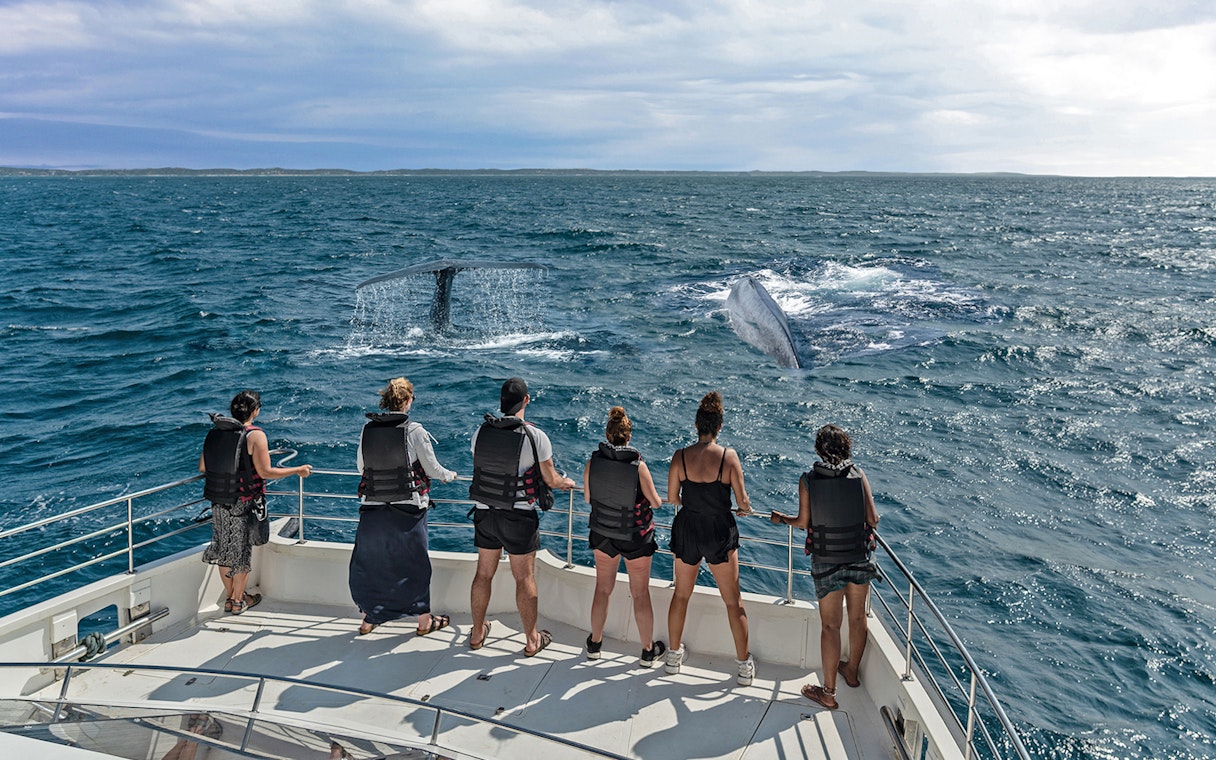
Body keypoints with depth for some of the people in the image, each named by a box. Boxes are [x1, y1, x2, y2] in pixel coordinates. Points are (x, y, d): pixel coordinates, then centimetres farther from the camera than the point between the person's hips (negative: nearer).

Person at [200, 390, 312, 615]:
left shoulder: (215, 432, 1)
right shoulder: (255, 435, -16)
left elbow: (202, 467, 7)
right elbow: (265, 472, -17)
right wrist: (298, 470, -7)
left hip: (219, 503, 5)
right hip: (244, 504, -5)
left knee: (223, 548, 17)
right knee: (241, 551, 10)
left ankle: (230, 596, 30)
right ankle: (238, 601, 21)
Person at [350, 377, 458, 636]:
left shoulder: (367, 429, -1)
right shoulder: (414, 431, -13)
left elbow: (361, 466, 11)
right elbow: (432, 468, -4)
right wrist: (449, 475, 17)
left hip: (372, 508, 3)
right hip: (408, 508, -3)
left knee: (369, 561, 16)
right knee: (415, 563, 11)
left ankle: (368, 619, 27)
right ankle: (424, 620, 23)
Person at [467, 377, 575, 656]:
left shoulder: (481, 432, -4)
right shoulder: (536, 436, -16)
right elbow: (551, 479, -7)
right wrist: (566, 483, 15)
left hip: (485, 513, 4)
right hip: (519, 517, -4)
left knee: (483, 574, 17)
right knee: (525, 579, 8)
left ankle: (478, 633, 32)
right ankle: (532, 640, 21)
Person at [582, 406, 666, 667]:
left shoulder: (592, 462, -14)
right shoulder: (638, 465, -23)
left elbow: (587, 497, 0)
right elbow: (655, 502, -13)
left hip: (602, 535, 3)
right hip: (636, 538, -3)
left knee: (603, 589, 20)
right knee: (640, 593, 12)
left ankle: (595, 644, 35)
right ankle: (648, 651, 26)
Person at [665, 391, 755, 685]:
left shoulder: (680, 456, -10)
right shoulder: (728, 456, -15)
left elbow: (671, 498, -1)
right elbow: (742, 502, -12)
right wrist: (746, 508, 11)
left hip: (687, 529, 2)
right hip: (720, 532, -2)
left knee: (681, 594, 21)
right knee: (733, 601, 13)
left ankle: (674, 654, 35)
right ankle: (744, 666, 22)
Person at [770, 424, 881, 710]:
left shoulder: (808, 480, -10)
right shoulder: (858, 475, -7)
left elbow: (803, 522, -6)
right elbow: (873, 519, -6)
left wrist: (781, 518, 14)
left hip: (826, 561, -2)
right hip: (860, 557, 2)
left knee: (830, 624, 7)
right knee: (857, 617, 20)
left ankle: (828, 692, 14)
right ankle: (852, 671, 41)